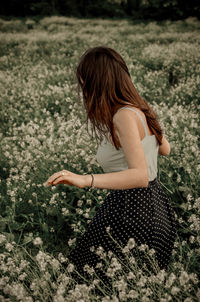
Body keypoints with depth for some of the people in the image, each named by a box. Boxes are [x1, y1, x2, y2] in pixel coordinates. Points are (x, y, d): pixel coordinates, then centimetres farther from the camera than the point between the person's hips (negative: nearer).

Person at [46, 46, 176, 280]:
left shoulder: (125, 116, -22)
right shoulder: (139, 108, 5)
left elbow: (140, 176, -32)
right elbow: (165, 149, 20)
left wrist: (85, 180, -43)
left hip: (134, 214, -10)